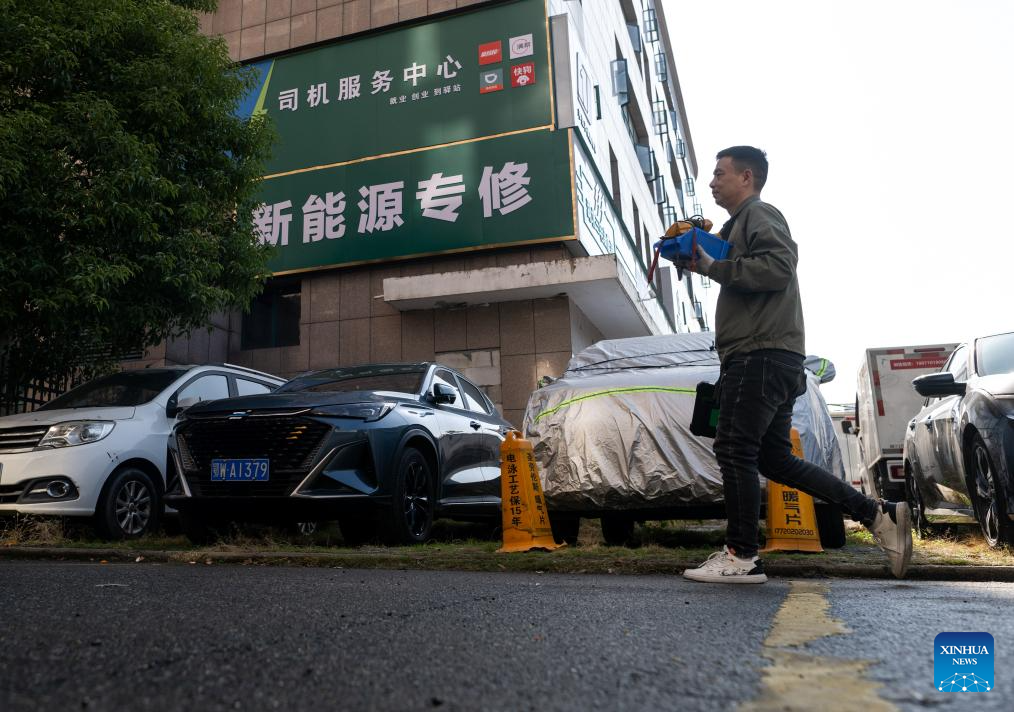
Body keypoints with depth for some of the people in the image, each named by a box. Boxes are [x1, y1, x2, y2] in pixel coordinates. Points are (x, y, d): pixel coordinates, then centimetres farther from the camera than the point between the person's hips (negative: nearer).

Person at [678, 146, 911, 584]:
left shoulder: (759, 214, -1)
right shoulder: (740, 223, 30)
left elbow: (779, 266, -19)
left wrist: (713, 266, -16)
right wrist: (707, 262, 14)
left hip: (761, 355, -10)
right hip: (766, 358, 10)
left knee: (735, 450, -11)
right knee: (775, 458, 9)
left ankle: (741, 558, -6)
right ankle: (879, 515, 11)